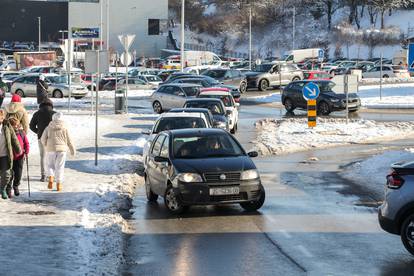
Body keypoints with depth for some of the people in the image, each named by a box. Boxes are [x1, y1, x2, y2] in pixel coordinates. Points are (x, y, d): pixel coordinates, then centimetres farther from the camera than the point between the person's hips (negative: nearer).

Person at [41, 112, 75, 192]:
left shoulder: (48, 128, 0)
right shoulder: (64, 128, -1)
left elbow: (43, 139, 0)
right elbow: (69, 140, 2)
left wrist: (46, 146, 20)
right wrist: (73, 150, 13)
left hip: (51, 149, 1)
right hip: (61, 149, -1)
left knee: (50, 165, 16)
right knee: (59, 167, 5)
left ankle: (51, 179, -8)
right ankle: (58, 185, 3)